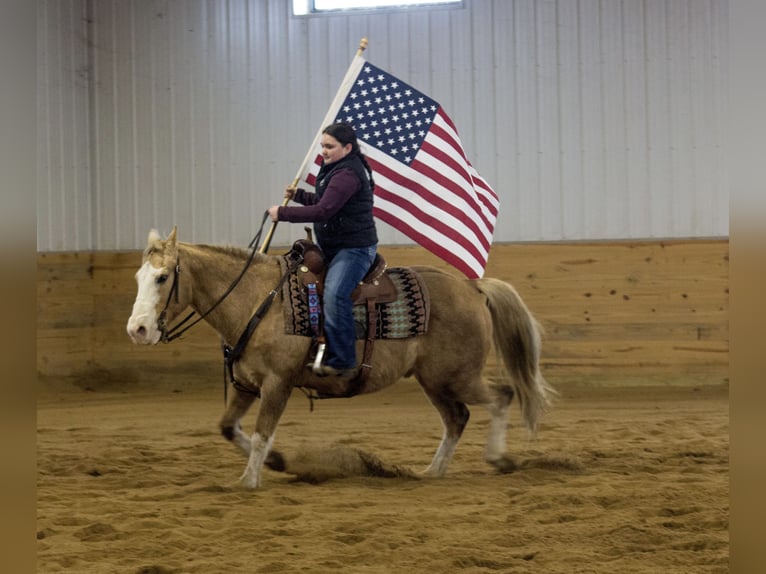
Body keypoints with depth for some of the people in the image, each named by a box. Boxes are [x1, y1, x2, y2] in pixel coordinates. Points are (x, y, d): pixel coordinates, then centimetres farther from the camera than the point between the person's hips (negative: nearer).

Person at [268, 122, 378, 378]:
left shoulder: (347, 174, -20)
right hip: (331, 247, 12)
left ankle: (343, 361, -24)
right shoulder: (335, 168, 13)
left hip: (355, 248, -12)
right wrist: (297, 195, 16)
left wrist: (282, 213, -22)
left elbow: (322, 211, -28)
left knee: (334, 294, -29)